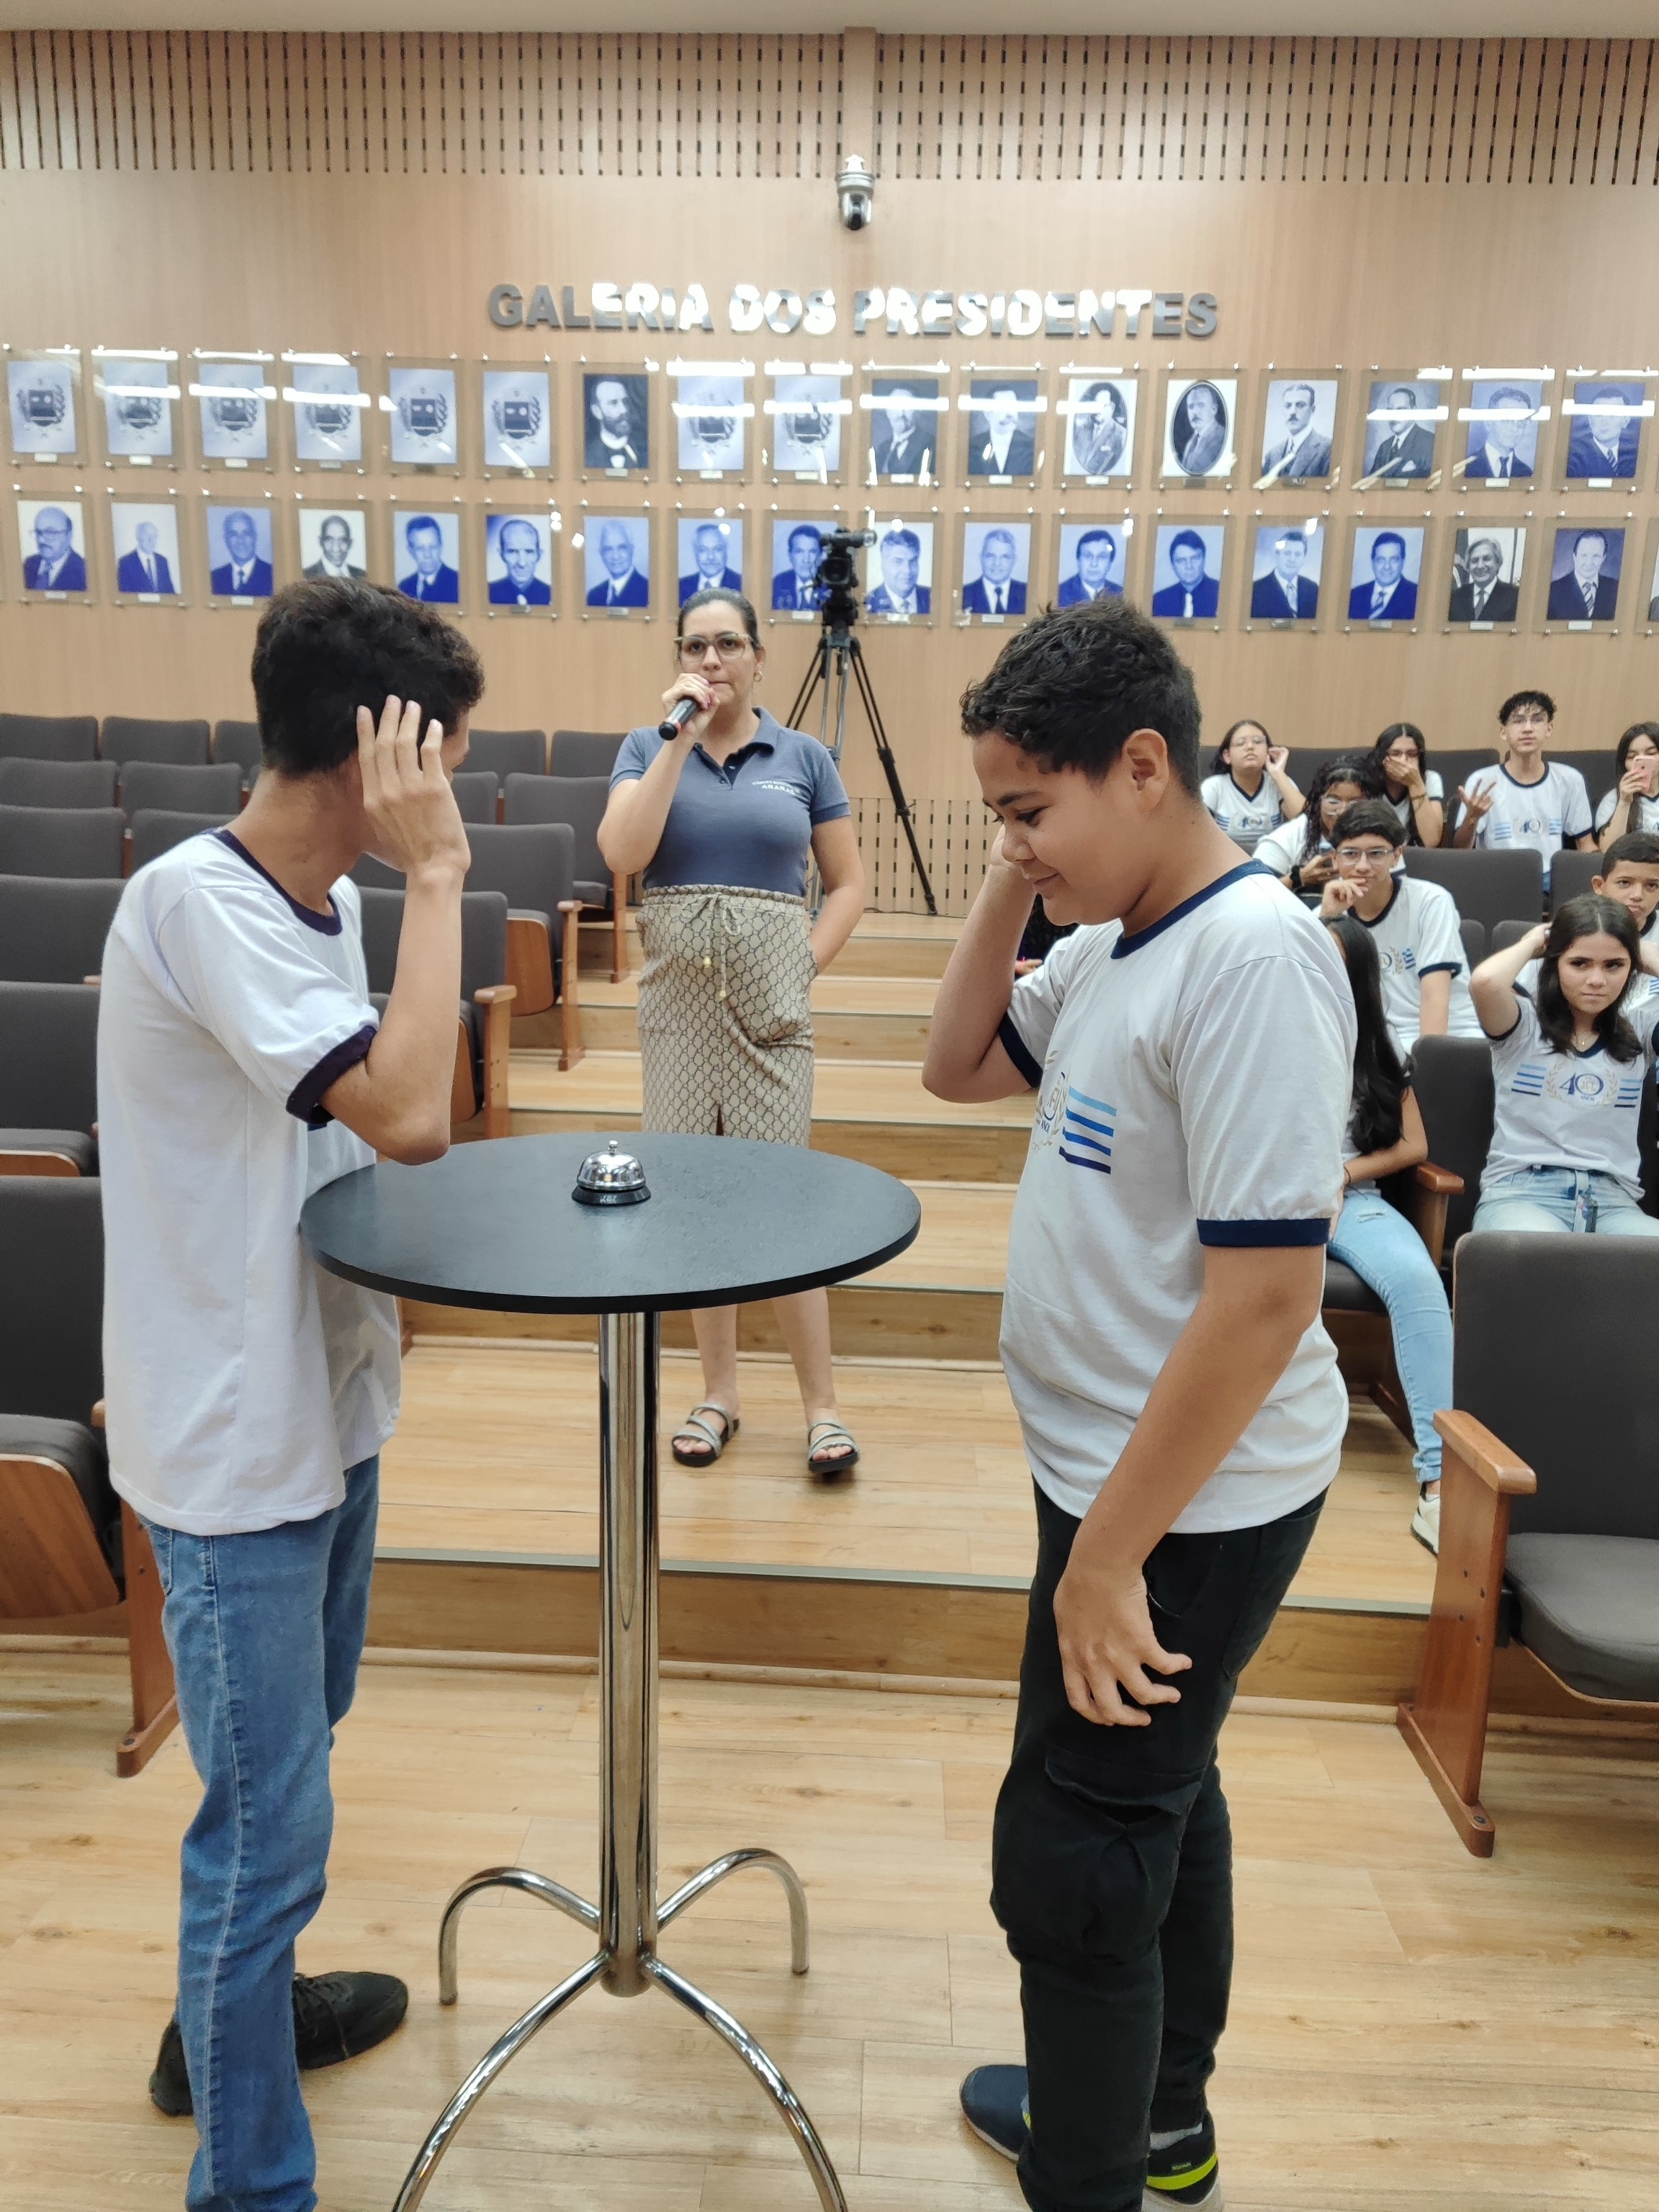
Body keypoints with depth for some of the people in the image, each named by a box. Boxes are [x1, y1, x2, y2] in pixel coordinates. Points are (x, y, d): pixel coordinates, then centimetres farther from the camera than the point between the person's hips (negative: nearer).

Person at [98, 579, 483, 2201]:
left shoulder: (315, 898, 3)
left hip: (326, 1400, 9)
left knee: (297, 1751, 26)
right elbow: (409, 1115, -33)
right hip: (236, 1445, -9)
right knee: (268, 1825, 6)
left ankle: (235, 2011, 50)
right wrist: (436, 877, -26)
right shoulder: (197, 900, -23)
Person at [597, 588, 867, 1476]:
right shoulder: (646, 748, 6)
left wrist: (808, 965, -5)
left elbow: (848, 884, 8)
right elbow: (622, 853, -12)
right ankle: (718, 1391, 21)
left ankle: (820, 1403, 6)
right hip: (677, 995, 2)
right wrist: (679, 739, -12)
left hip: (768, 996, -1)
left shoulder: (804, 758, 5)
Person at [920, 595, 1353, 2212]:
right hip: (1125, 1468, 9)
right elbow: (960, 1066, 14)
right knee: (1155, 1794, 24)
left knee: (1073, 1859, 4)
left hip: (1190, 1500, -9)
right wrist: (1012, 886, 0)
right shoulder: (1111, 942, 3)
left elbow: (1266, 1292, -27)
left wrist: (1108, 1557, -22)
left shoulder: (1252, 959, -24)